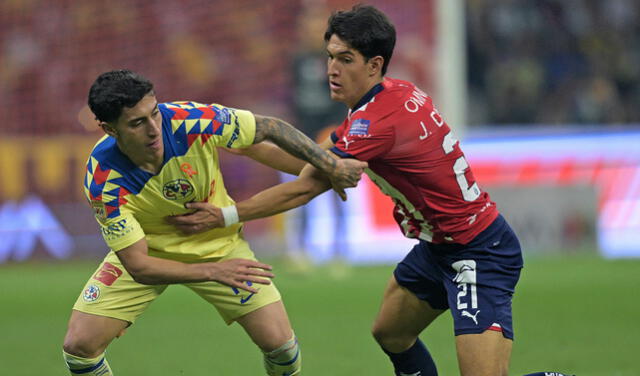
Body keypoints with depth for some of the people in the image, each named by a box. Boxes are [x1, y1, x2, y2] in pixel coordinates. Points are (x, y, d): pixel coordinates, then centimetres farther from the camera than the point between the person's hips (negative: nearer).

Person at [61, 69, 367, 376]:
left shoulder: (192, 121, -31)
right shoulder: (104, 181, -33)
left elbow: (271, 129, -13)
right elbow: (138, 266, -31)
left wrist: (331, 167, -12)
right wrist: (212, 272, -42)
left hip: (218, 243, 1)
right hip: (148, 250, -1)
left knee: (279, 342, -8)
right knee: (79, 345, -14)